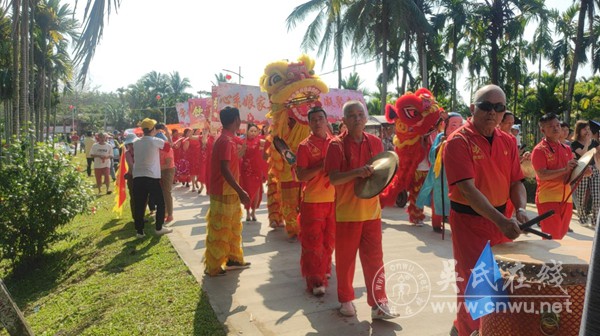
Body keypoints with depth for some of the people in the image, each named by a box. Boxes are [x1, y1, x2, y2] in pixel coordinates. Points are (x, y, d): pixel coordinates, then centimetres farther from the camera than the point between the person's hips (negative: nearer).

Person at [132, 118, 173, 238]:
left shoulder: (136, 143, 9)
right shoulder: (155, 141, -6)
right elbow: (170, 144, 8)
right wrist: (167, 131, 18)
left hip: (137, 177, 5)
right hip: (152, 177, -5)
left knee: (139, 205, 7)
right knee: (160, 203, 10)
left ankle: (139, 231, 9)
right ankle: (159, 228, 13)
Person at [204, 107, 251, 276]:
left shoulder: (229, 139, 12)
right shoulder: (226, 140, -19)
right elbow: (224, 169, -25)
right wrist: (240, 191, -24)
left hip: (230, 192, 10)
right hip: (223, 194, -10)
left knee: (233, 227, 19)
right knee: (219, 230, 0)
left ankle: (234, 258, 31)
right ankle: (213, 267, 10)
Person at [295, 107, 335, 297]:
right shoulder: (305, 146, -5)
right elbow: (300, 176, -12)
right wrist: (321, 166, -21)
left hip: (333, 199, 5)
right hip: (312, 200, -4)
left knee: (329, 240, 15)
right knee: (313, 241, 0)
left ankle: (323, 270, 34)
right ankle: (315, 280, 8)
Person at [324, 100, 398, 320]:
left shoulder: (375, 142, 5)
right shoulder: (337, 145, -8)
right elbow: (333, 178, -16)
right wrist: (357, 172, -29)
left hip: (371, 209, 3)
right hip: (347, 211, -3)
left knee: (374, 258, 6)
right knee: (345, 258, 10)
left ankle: (378, 304, 14)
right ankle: (346, 300, 26)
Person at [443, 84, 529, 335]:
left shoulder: (508, 142, 4)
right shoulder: (458, 142, -18)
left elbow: (516, 182, 6)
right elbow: (468, 188, -26)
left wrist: (520, 209, -15)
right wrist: (501, 221, -34)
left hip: (500, 219, 7)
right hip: (468, 221, -7)